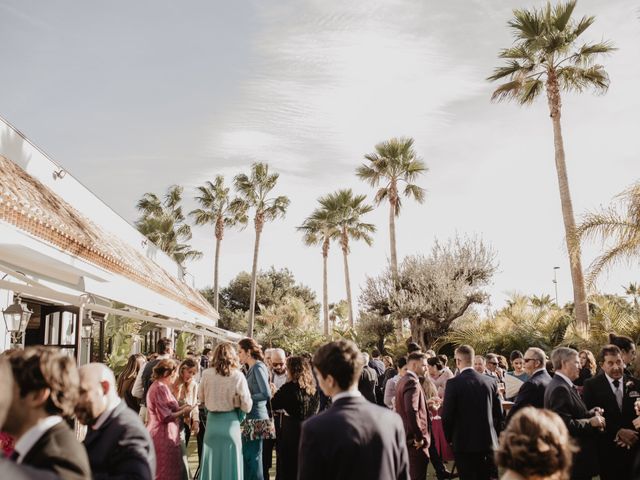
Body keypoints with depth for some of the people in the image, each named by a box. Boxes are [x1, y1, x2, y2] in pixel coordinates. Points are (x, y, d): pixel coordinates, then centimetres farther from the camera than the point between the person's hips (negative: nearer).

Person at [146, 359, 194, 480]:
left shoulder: (158, 386, 14)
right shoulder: (160, 388, -18)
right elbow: (165, 416, -21)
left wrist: (180, 408, 7)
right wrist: (183, 412, -9)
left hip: (163, 435, 10)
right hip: (163, 437, -10)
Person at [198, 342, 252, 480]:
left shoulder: (207, 374, -5)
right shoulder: (237, 376, -12)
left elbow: (201, 398, 8)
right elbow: (247, 406, -10)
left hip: (212, 421, 3)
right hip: (230, 421, -2)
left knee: (212, 462, 14)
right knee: (230, 463, 8)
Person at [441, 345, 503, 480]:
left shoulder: (453, 383, -13)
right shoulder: (491, 382, 0)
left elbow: (446, 415, -12)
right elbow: (498, 413, 5)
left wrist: (449, 437, 4)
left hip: (464, 443, -4)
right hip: (488, 442, 4)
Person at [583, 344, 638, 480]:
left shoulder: (634, 384, 3)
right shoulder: (591, 385, -6)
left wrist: (632, 435, -12)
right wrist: (618, 432, -17)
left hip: (632, 448, 3)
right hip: (607, 450, -2)